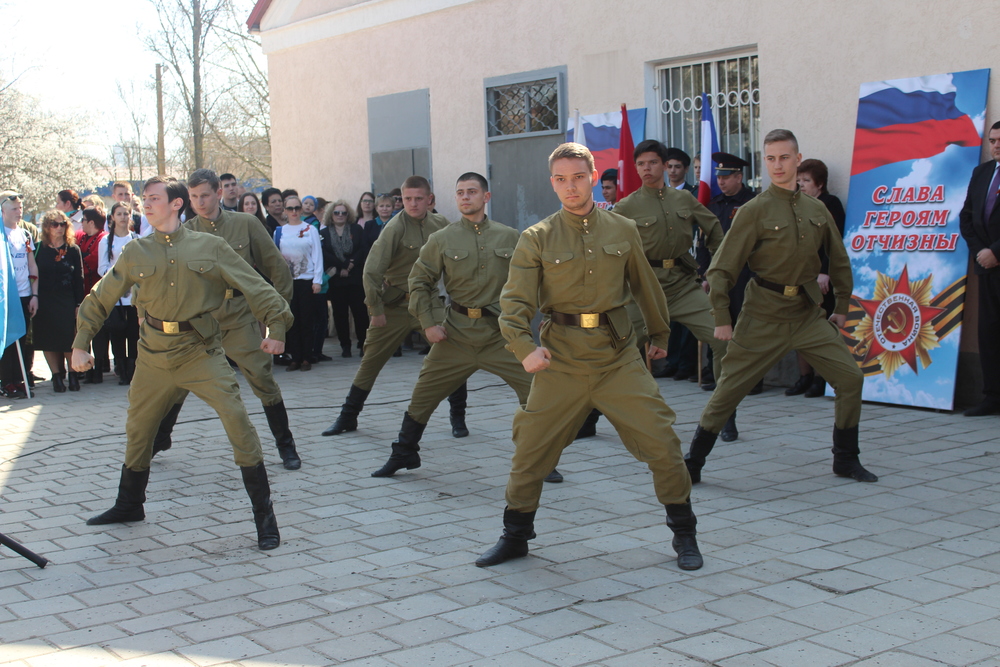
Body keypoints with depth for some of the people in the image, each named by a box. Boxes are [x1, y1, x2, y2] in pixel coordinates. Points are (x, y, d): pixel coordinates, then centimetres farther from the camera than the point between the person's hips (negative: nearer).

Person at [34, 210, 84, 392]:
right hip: (45, 301, 1)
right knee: (48, 340, 3)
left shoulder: (73, 249, 3)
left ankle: (73, 374, 10)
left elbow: (79, 279, 2)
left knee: (69, 340, -6)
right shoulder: (39, 249, 3)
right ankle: (57, 376, 13)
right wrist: (34, 300, -5)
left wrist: (79, 304, -3)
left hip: (67, 300, -1)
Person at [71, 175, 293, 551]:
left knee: (236, 419, -17)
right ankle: (129, 506, 39)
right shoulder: (135, 253, 5)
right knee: (138, 428, 16)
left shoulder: (210, 246, -1)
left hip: (201, 351, -3)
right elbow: (100, 300, 13)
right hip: (154, 354, 4)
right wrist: (80, 344, 7)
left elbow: (254, 287, -1)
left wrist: (276, 327, -10)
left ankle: (264, 516, -10)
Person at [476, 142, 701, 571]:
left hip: (618, 354, 1)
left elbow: (645, 286, 18)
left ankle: (684, 533, 13)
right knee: (532, 446, 5)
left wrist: (659, 334, 27)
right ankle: (515, 536, 24)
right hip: (560, 357, 0)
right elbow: (515, 300, -6)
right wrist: (524, 347, -23)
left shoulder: (623, 230, 5)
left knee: (661, 439, -5)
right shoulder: (536, 239, 0)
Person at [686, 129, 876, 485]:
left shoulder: (817, 210, 7)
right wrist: (722, 318, -9)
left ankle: (846, 459, 14)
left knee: (850, 378, -3)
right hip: (763, 315, -4)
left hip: (809, 312, 4)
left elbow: (839, 261, 20)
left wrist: (842, 307, 18)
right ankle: (692, 463, 11)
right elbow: (722, 268, -7)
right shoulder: (754, 210, -7)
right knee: (729, 388, -2)